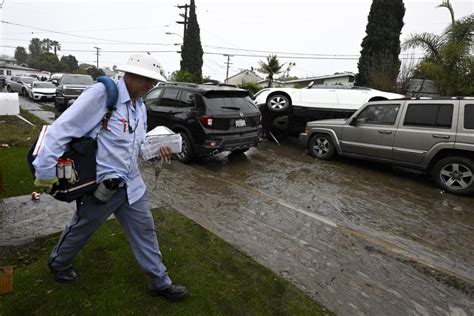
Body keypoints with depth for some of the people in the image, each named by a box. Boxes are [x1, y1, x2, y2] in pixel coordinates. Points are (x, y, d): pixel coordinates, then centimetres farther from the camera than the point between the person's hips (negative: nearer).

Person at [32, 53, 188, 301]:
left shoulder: (140, 107, 5)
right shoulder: (102, 94, -21)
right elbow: (60, 130, -21)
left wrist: (156, 149, -4)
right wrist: (45, 173, -20)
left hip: (131, 184, 7)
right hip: (100, 184, -6)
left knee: (145, 232, 11)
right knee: (81, 230, 20)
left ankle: (159, 283, 27)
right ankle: (58, 263, 52)